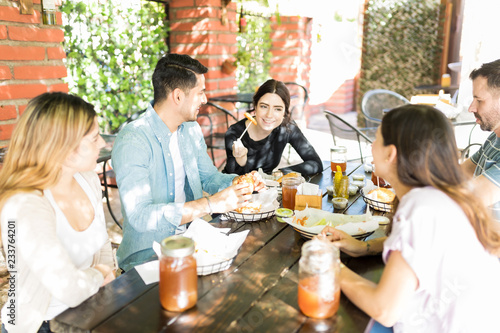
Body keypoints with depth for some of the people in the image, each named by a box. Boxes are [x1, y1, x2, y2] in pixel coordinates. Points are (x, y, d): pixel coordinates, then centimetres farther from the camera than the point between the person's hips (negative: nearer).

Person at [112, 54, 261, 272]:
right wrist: (211, 204, -30)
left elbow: (208, 175, 19)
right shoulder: (132, 141, -20)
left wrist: (235, 182, -4)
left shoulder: (191, 130, 6)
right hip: (147, 255, -7)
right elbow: (140, 216, -28)